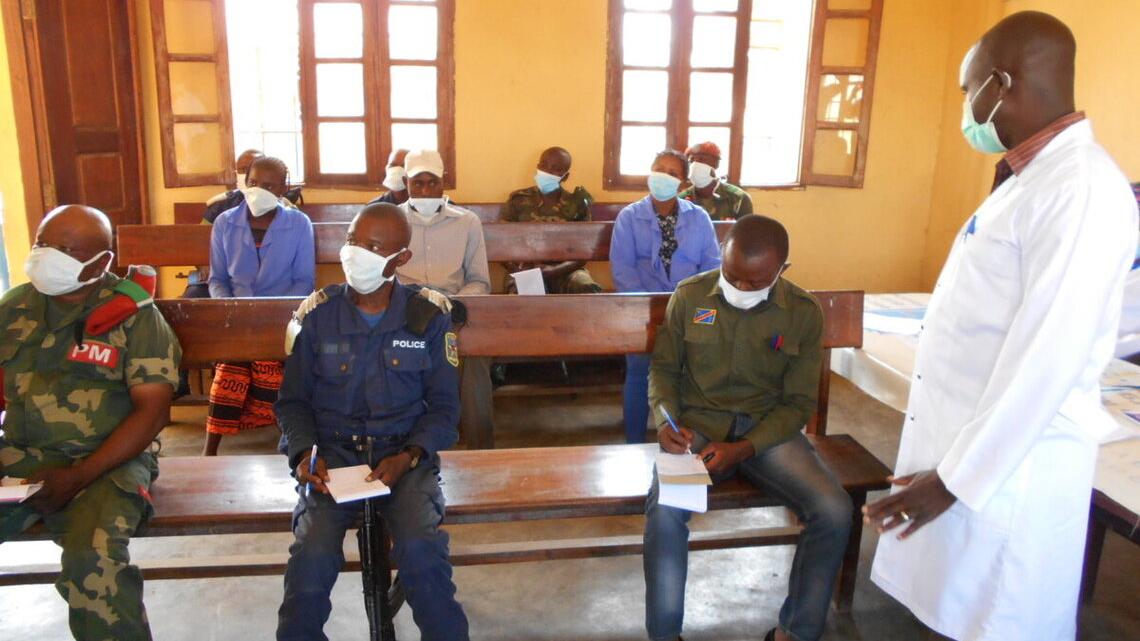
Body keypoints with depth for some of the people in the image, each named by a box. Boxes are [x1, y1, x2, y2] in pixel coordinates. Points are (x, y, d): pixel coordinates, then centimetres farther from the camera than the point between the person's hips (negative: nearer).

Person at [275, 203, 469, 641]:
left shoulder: (428, 320, 2)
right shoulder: (317, 315, 3)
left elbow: (444, 406, 3)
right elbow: (293, 400, 8)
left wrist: (407, 457, -13)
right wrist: (305, 453, -10)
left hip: (405, 451, 0)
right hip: (332, 450, 1)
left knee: (421, 549, -28)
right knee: (313, 555, -25)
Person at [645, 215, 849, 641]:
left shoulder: (804, 313, -5)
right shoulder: (689, 296, -3)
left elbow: (798, 403, -2)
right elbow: (664, 368, 8)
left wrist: (745, 448, -18)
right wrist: (666, 420, -13)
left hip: (769, 429, 1)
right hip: (698, 425, -1)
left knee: (834, 511, -22)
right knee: (665, 512, -30)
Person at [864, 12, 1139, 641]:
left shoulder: (1081, 189, -20)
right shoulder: (1026, 179, 12)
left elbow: (1044, 362, -24)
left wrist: (956, 478, -20)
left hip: (1010, 465, -9)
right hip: (962, 440, 9)